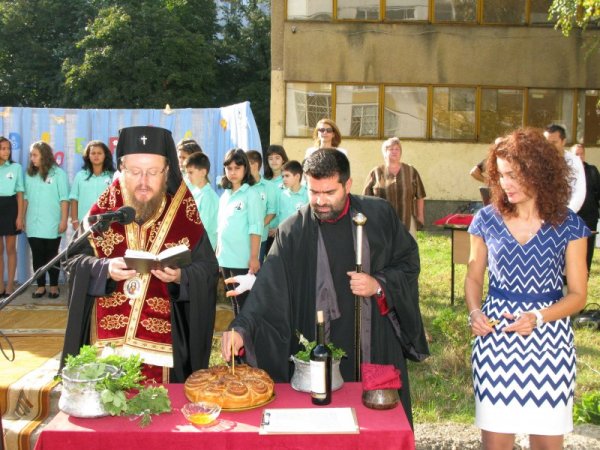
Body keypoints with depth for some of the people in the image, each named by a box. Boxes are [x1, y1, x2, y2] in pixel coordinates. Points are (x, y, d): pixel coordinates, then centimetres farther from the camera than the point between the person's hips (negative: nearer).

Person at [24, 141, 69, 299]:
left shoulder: (58, 173, -4)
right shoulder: (29, 174, 8)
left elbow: (64, 199, -5)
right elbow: (26, 198, 11)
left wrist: (63, 220, -9)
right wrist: (22, 218, 8)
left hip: (51, 224, -3)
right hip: (33, 224, 4)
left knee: (51, 255, 6)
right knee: (37, 256, 7)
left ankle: (54, 286, 16)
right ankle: (40, 286, 16)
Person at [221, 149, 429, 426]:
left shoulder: (379, 216, -2)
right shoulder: (293, 232, -6)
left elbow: (408, 262, 7)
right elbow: (268, 290, -12)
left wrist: (379, 285, -11)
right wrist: (241, 328, -27)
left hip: (376, 350, 1)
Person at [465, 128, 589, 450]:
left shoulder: (568, 225, -3)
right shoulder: (487, 219, 2)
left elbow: (578, 294, -1)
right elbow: (473, 278, 10)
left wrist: (538, 317, -17)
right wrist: (474, 312, -9)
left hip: (549, 339, -1)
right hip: (496, 336, 1)